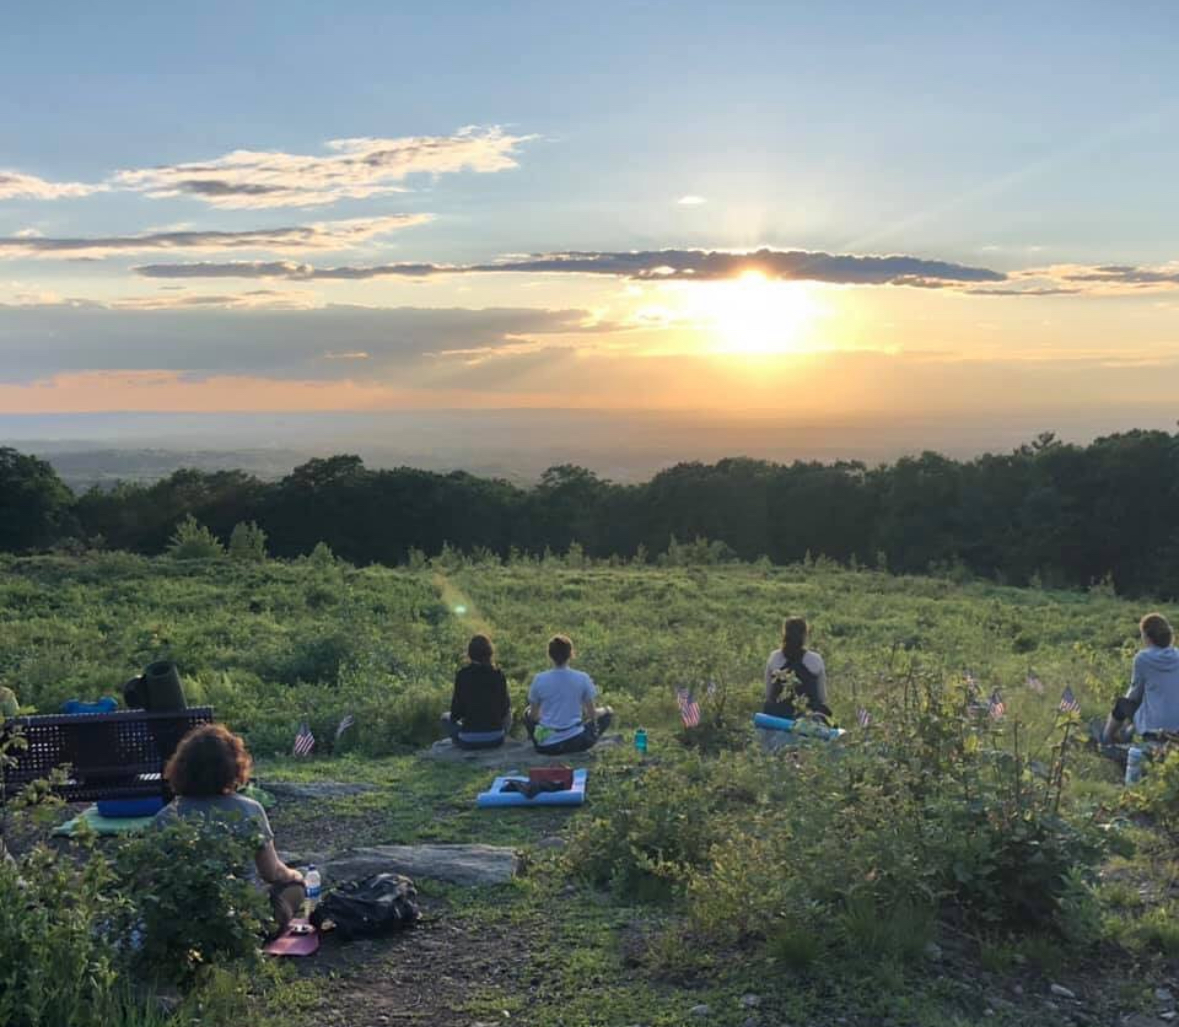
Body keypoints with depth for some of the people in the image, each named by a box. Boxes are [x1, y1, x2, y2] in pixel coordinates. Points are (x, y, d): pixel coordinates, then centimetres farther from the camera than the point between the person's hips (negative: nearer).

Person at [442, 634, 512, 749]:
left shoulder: (462, 675, -8)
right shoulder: (498, 674, -4)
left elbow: (456, 713, -5)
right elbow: (504, 709, 4)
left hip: (469, 741, -1)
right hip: (496, 740, 1)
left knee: (446, 717, 26)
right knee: (508, 713, 32)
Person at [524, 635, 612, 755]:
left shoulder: (539, 679, -8)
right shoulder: (582, 678, -10)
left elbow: (533, 715, 2)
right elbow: (591, 714, 0)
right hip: (576, 743, 0)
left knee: (527, 713, 31)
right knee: (608, 712, 20)